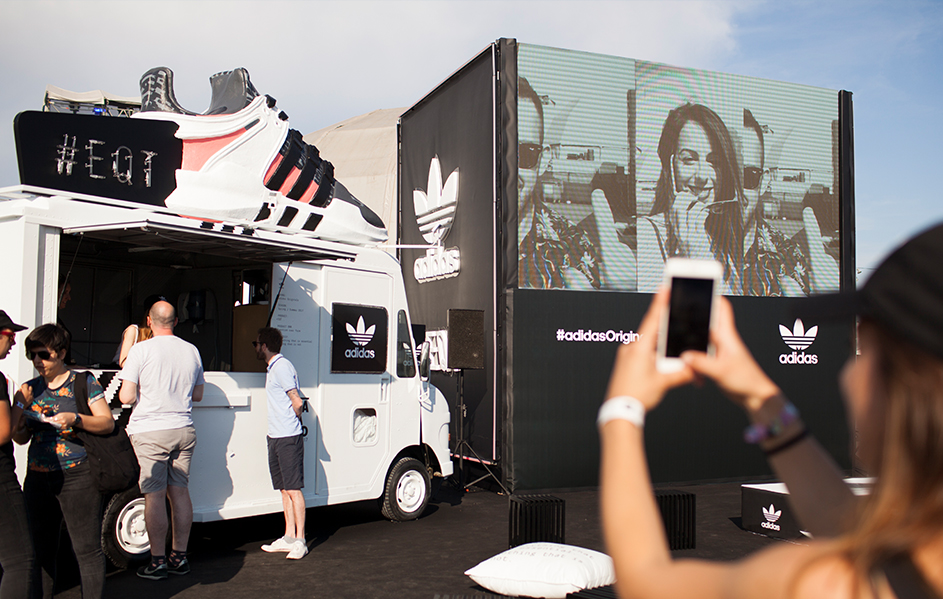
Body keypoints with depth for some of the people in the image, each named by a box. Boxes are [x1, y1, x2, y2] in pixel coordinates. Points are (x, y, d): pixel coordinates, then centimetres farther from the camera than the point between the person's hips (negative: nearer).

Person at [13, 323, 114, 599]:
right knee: (41, 547, 10)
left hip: (77, 477, -5)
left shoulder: (83, 383, -1)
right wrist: (21, 408, -5)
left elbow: (108, 423, -4)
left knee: (87, 548, -3)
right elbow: (20, 439, 13)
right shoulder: (31, 389, 12)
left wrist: (76, 419, -20)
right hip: (37, 478, 5)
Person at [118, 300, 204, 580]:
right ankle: (179, 557, 18)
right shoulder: (192, 351, 7)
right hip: (184, 430, 5)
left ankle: (158, 562, 4)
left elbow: (126, 397, -9)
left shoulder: (141, 350, -8)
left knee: (154, 496, 0)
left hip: (150, 431, -5)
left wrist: (145, 391, 11)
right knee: (180, 492, 11)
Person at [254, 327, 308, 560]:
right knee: (284, 489, 11)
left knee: (293, 489, -6)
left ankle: (299, 541, -2)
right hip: (275, 437, 10)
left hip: (288, 438, -10)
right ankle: (289, 537, 17)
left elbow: (297, 402, -15)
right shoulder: (272, 368, 18)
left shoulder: (281, 366, -12)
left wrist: (291, 423, 0)